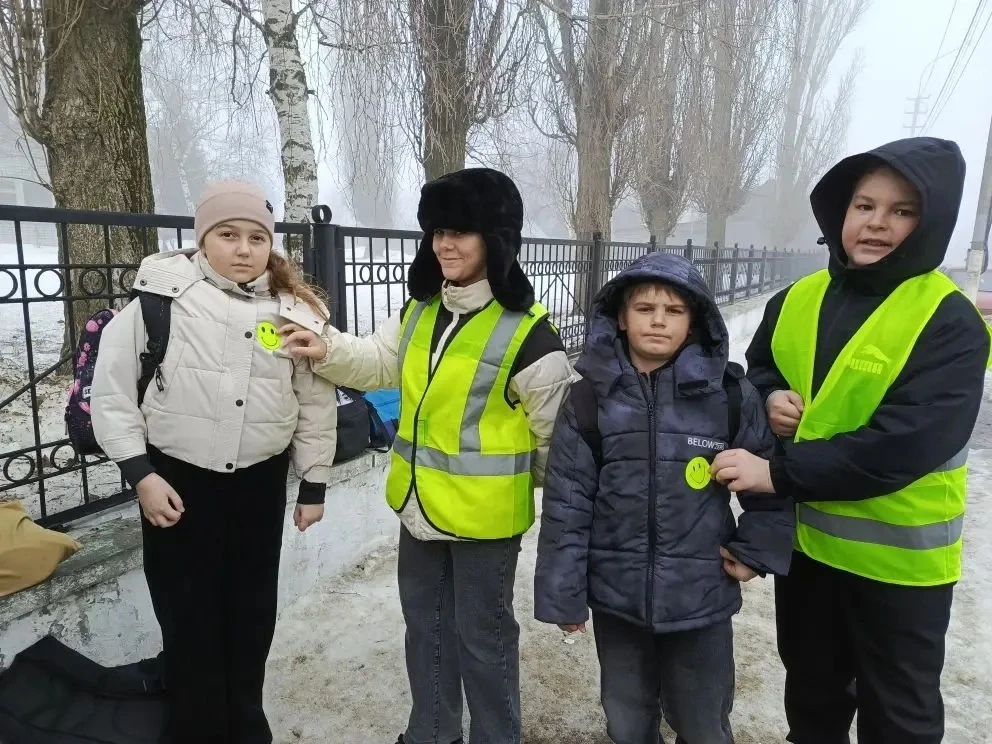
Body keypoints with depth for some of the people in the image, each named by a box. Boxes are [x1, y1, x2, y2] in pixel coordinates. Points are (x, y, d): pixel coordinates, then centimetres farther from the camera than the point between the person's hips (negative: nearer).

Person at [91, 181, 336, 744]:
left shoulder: (297, 310, -3)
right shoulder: (163, 294, -9)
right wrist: (139, 471, -9)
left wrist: (314, 484, 4)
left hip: (261, 481, 3)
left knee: (253, 609, 16)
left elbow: (317, 403, 3)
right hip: (176, 478, -2)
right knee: (189, 615, 8)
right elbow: (112, 387, -4)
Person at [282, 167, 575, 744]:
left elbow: (555, 430, -11)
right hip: (420, 503, 7)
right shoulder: (420, 310, 3)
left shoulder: (527, 334, -19)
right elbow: (380, 362, 11)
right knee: (425, 622, 23)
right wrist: (328, 351, -7)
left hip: (485, 514, -7)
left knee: (481, 636, 12)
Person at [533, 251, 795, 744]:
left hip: (701, 597, 0)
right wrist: (563, 593, -5)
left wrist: (757, 550, -1)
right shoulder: (591, 396, -9)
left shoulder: (728, 394, -9)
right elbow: (566, 500, -6)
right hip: (615, 595, 1)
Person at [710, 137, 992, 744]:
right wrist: (770, 397, -10)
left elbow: (903, 444, -27)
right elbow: (757, 369, 13)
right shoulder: (797, 300, -1)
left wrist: (777, 473, -27)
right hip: (804, 538, 5)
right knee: (811, 691, 26)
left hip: (897, 557, -4)